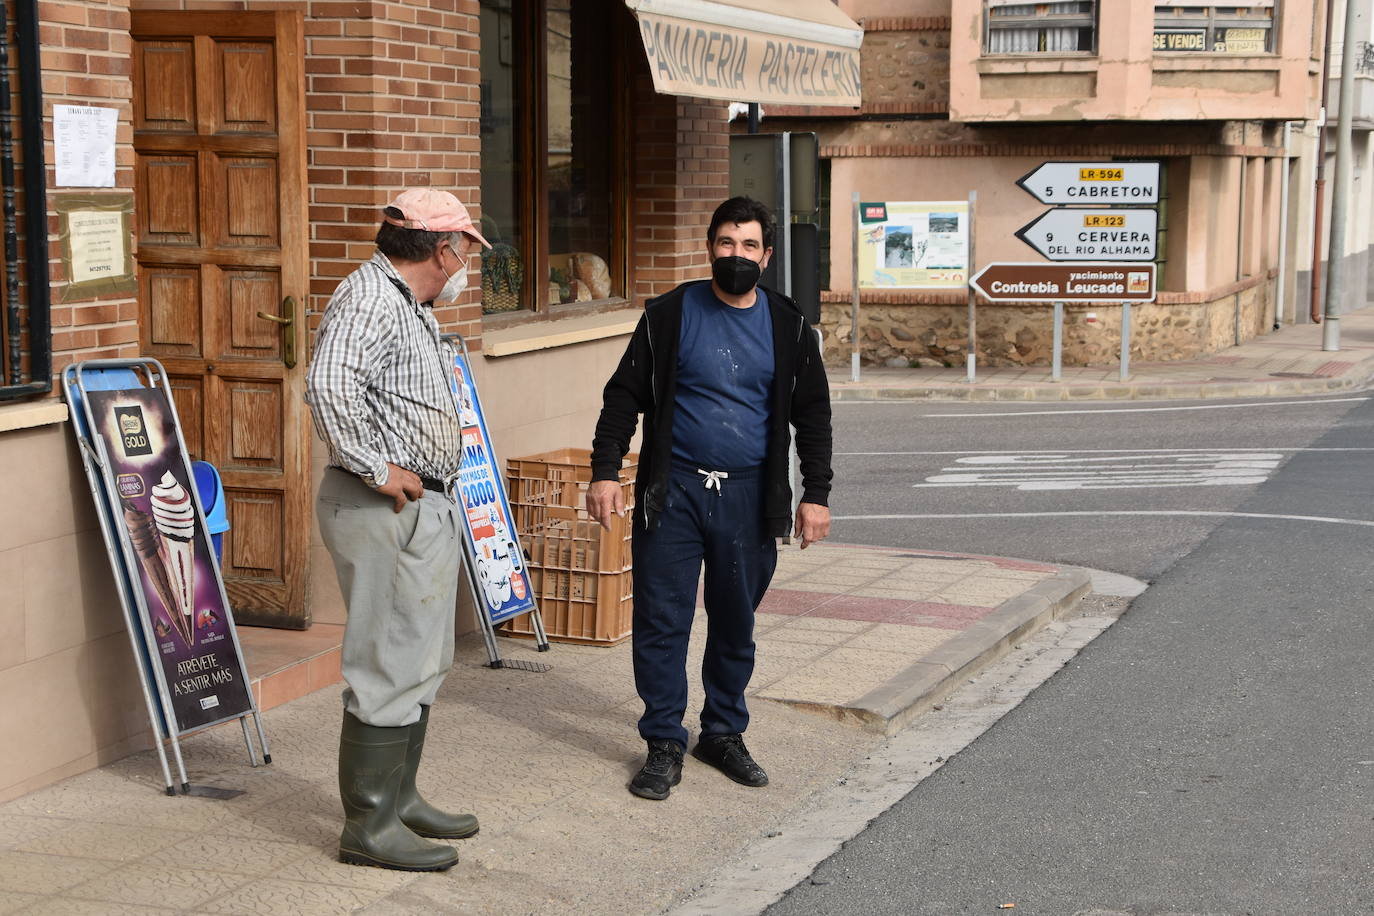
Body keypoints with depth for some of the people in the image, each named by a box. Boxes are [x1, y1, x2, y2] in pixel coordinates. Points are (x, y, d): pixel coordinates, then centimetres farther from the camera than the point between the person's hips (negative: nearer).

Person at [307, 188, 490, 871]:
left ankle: (399, 796, 29)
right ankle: (369, 825, 1)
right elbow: (328, 385, -33)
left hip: (427, 508, 11)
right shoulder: (369, 298, -16)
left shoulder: (411, 304, 17)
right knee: (390, 667, -7)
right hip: (386, 510, -11)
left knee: (423, 660, 17)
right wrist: (376, 468, -25)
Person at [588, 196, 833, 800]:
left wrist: (816, 494, 5)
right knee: (662, 621, -2)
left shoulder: (788, 327, 6)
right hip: (673, 491, -2)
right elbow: (624, 396, 3)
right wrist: (605, 471, -6)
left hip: (749, 498, 2)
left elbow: (811, 415, 11)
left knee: (736, 625, 11)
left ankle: (724, 733, 25)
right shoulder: (669, 315, 1)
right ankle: (664, 744, 8)